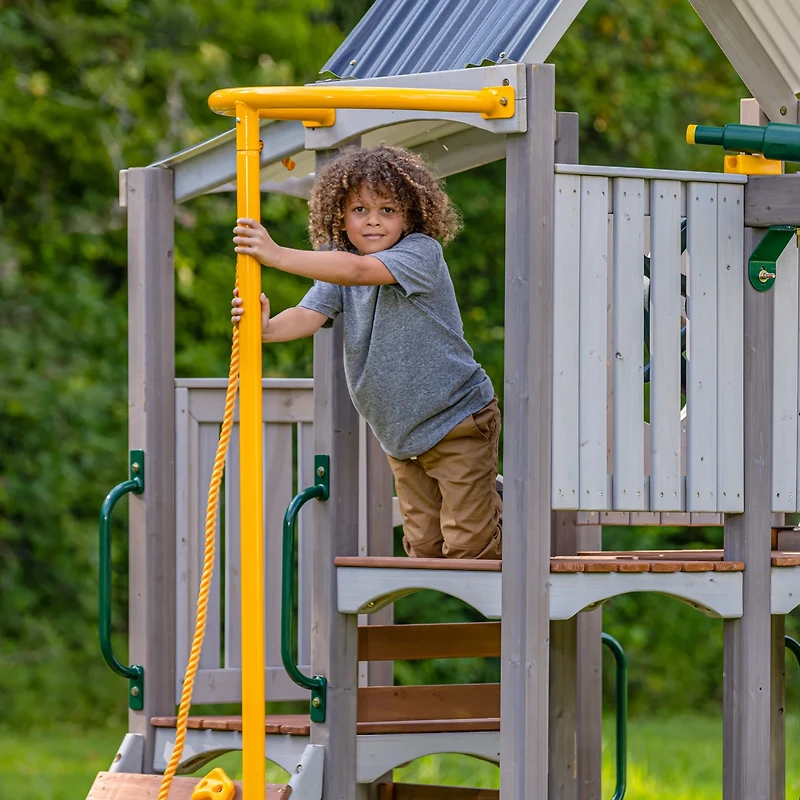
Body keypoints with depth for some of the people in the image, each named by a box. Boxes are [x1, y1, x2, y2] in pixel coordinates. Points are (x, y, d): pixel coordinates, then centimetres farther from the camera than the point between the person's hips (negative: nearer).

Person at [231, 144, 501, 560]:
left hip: (456, 420, -6)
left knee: (468, 545, -7)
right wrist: (267, 328, -39)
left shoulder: (422, 252, -17)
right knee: (424, 547, 8)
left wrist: (278, 256, -42)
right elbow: (310, 314, -15)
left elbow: (359, 271, -34)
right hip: (400, 435, 6)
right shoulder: (338, 267, 1)